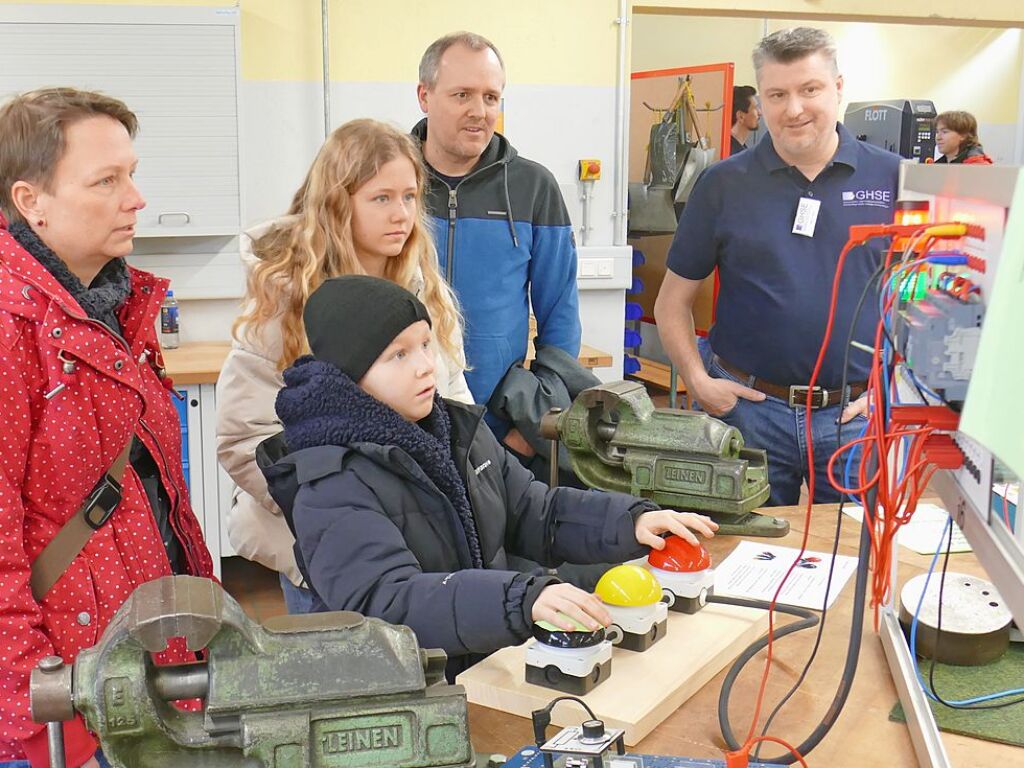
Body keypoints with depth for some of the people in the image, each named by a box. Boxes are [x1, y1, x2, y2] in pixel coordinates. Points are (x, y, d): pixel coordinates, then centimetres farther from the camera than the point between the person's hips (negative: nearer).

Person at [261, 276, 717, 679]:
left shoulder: (458, 428, 9)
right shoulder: (333, 490, -16)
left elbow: (534, 513, 14)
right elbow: (385, 601, -29)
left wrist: (631, 521, -3)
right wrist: (522, 599, -41)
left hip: (494, 666, 7)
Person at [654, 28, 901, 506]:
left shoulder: (892, 178, 1)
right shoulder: (724, 185, 1)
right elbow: (673, 302, 5)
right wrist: (698, 381, -6)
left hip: (856, 410, 0)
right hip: (748, 407, 0)